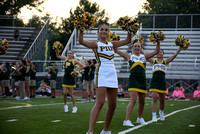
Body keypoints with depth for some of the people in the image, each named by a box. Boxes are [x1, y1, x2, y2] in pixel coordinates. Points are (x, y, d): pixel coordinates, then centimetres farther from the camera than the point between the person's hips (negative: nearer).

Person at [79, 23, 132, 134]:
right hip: (101, 75, -6)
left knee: (112, 105, 8)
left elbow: (127, 40, 18)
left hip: (112, 75, 6)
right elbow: (81, 41, -15)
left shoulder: (112, 44, 17)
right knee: (99, 103, -18)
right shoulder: (96, 44, 1)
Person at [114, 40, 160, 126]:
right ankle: (126, 120, -19)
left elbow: (156, 51, 14)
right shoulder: (129, 56, 8)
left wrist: (158, 42, 5)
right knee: (133, 100, -17)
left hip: (142, 80, 4)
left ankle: (140, 118, 34)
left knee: (142, 101, 13)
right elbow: (116, 50, 6)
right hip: (133, 80, -4)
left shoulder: (144, 56, 16)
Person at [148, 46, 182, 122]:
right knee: (154, 98, -13)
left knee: (162, 100, 10)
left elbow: (175, 55, 9)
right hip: (154, 81, -2)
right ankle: (154, 116, -10)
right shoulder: (153, 61, 11)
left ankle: (161, 112, 37)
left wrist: (180, 47, 6)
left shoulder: (166, 62, 13)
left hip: (162, 82, 2)